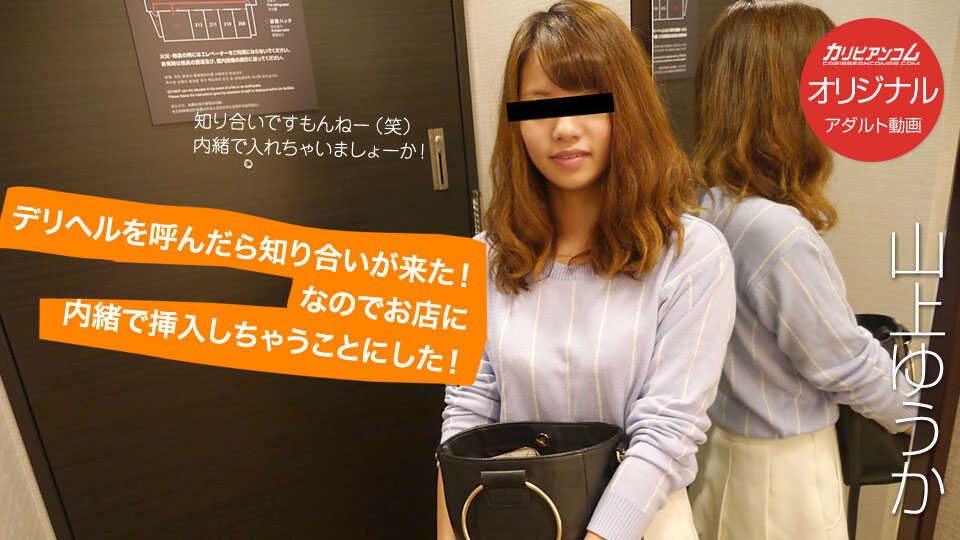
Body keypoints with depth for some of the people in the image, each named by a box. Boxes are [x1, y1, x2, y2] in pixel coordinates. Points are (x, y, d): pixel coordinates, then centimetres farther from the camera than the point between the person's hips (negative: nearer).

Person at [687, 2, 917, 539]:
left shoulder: (708, 204, -8)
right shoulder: (780, 235, -33)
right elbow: (848, 364, -19)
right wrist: (915, 413, 2)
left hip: (725, 435, 7)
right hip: (781, 470, -7)